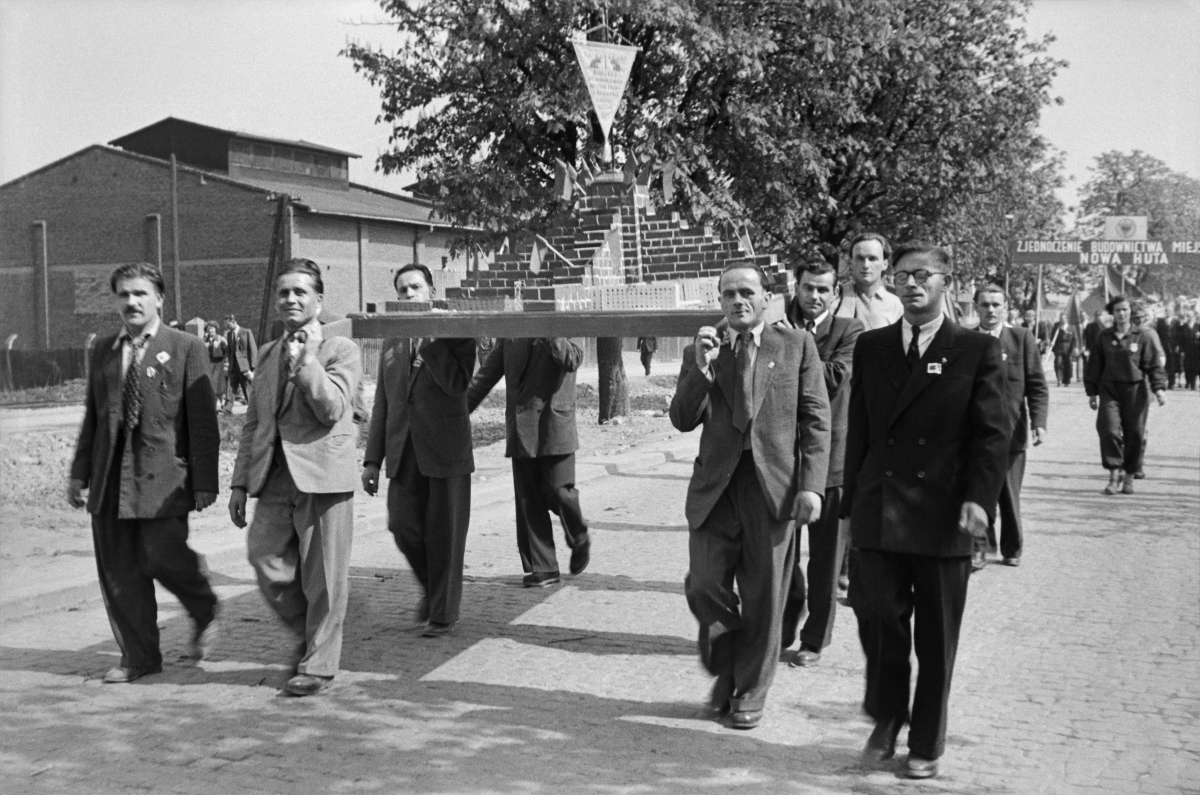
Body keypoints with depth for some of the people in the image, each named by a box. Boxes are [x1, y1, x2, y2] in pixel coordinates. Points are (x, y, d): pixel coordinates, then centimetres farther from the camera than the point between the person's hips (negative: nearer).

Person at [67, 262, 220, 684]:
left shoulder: (185, 348, -2)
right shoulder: (102, 350, 14)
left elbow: (203, 421, -5)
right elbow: (92, 416, 18)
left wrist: (204, 482, -9)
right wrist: (79, 472, 14)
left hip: (162, 476, -5)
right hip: (110, 478, 5)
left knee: (163, 557, -12)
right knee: (118, 570, 5)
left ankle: (204, 613, 19)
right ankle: (138, 656, 18)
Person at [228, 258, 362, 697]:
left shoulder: (341, 350, 0)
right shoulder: (267, 354, 17)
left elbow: (332, 409, -14)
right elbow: (253, 423, 19)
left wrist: (303, 361, -16)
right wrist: (240, 482, 16)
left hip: (321, 477, -5)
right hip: (275, 480, 5)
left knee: (322, 577, 0)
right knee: (268, 567, 2)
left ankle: (318, 664, 12)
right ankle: (309, 635, 26)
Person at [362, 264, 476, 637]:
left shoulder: (455, 333, 0)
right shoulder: (391, 343, 14)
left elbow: (457, 383, -18)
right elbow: (382, 405, 15)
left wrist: (428, 340, -16)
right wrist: (372, 459, 11)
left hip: (445, 449, -4)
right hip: (404, 452, 4)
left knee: (445, 534, 1)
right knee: (402, 526, 0)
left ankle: (443, 614, 14)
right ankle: (431, 589, 26)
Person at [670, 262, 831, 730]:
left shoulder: (796, 345, 5)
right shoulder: (701, 353, 10)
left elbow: (816, 419, 2)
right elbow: (683, 421, 0)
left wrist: (811, 484, -7)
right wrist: (701, 367, -14)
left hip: (774, 484, -1)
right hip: (715, 485, 2)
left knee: (763, 596, 5)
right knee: (704, 586, -2)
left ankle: (751, 691, 23)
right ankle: (727, 670, 25)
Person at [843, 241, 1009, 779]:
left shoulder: (977, 350, 1)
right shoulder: (871, 347, 10)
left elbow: (993, 434, -4)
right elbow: (858, 431, 11)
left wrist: (979, 498, -16)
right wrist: (851, 504, 9)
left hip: (943, 516, -2)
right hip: (879, 513, 2)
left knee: (937, 639, 8)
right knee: (878, 622, 1)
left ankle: (926, 744, 24)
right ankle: (886, 720, 27)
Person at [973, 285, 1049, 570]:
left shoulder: (1022, 338, 3)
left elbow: (1037, 385, 1)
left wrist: (1039, 423, -11)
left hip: (1011, 431, 0)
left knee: (1009, 496, 8)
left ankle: (1011, 549, 24)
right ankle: (980, 548, 10)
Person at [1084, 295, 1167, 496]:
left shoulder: (1141, 336, 1)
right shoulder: (1104, 337, 6)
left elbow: (1154, 364, 0)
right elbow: (1094, 366, 10)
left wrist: (1159, 388, -11)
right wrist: (1092, 392, 8)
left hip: (1135, 390, -1)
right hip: (1109, 390, 1)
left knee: (1134, 434, 2)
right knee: (1109, 430, -13)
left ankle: (1129, 476, 19)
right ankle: (1114, 475, -6)